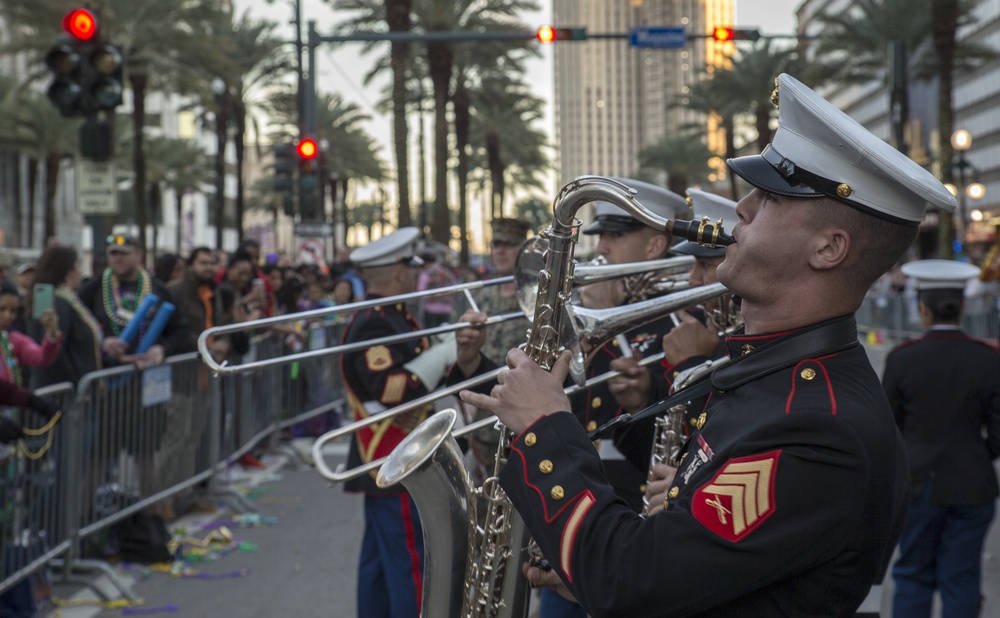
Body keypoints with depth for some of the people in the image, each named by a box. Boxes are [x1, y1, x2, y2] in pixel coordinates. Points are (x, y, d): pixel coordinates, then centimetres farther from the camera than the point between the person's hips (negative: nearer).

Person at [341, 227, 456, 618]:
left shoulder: (386, 318, 14)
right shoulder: (375, 325, -19)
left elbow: (412, 374, 15)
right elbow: (392, 391, -29)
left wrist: (456, 353, 5)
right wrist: (443, 355, -25)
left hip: (386, 464, 11)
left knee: (380, 563, 16)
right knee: (412, 567, -7)